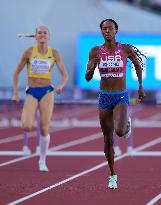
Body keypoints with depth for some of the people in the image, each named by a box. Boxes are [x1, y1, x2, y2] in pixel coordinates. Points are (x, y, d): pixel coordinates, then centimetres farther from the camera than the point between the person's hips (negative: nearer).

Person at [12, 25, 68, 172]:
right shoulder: (29, 52, -3)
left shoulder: (54, 54, -1)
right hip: (31, 92, 0)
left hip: (47, 92, 1)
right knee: (27, 127, -19)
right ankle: (28, 119, 20)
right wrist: (15, 92, -4)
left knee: (44, 129, -4)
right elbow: (17, 72, 4)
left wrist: (61, 86, -22)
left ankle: (43, 161, 13)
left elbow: (65, 75, 0)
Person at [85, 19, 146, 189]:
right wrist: (93, 66, -23)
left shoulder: (126, 49, -5)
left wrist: (140, 86, 17)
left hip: (121, 97, -2)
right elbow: (87, 78, -3)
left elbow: (138, 65, 14)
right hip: (104, 97, 2)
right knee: (108, 139, 6)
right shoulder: (96, 51, -2)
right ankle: (113, 175, 21)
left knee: (120, 131, -24)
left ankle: (127, 123, 15)